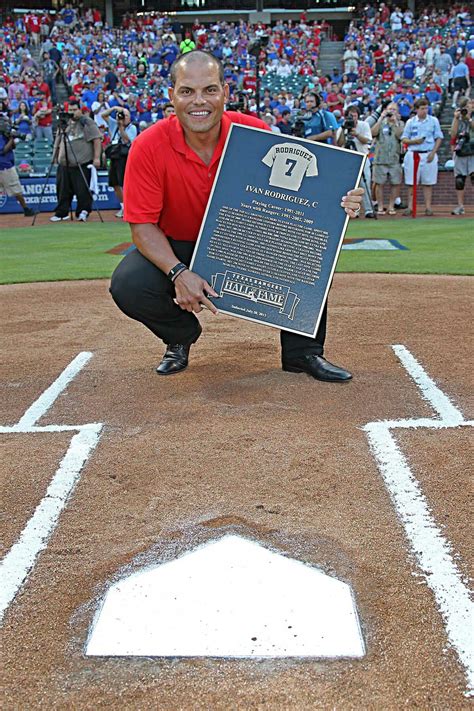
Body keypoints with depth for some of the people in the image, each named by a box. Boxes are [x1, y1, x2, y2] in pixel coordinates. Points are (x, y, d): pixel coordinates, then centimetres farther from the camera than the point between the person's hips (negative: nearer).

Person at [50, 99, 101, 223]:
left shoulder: (87, 122, -3)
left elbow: (96, 140, -8)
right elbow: (59, 142, 23)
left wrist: (96, 157, -15)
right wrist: (56, 157, 19)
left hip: (82, 163, -6)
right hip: (64, 163, 6)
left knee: (82, 189, -6)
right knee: (63, 189, 8)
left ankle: (83, 212, 3)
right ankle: (61, 213, 15)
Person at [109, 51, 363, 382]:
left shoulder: (255, 134, -17)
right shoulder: (149, 147, -21)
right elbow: (143, 225, -18)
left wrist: (337, 203, -32)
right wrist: (178, 272, -35)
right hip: (178, 249, -1)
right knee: (127, 286, -28)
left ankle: (302, 350, -5)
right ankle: (180, 334, 8)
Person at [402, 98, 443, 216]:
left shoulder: (434, 121, 7)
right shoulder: (410, 122, 7)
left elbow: (439, 138, 6)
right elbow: (404, 139, 7)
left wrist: (433, 152, -6)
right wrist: (414, 141, -13)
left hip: (429, 155, 0)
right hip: (413, 154, 0)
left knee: (428, 183, 1)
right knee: (411, 183, 0)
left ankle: (428, 207, 5)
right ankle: (410, 207, 5)